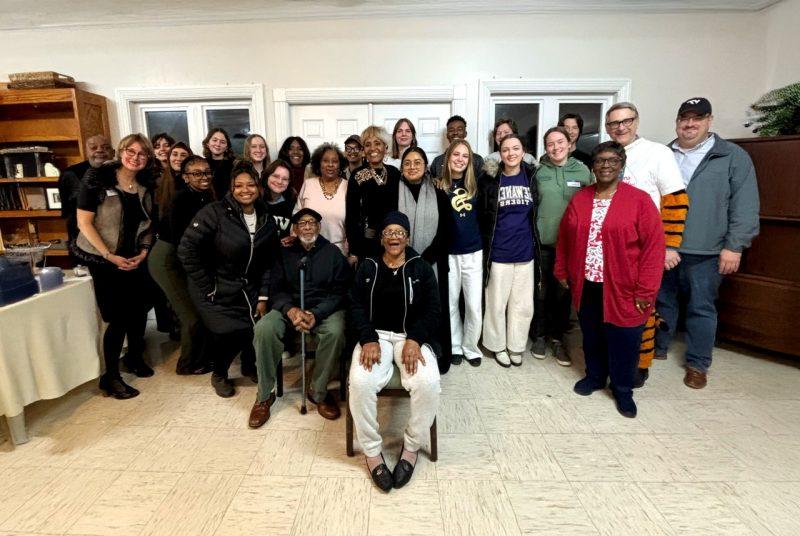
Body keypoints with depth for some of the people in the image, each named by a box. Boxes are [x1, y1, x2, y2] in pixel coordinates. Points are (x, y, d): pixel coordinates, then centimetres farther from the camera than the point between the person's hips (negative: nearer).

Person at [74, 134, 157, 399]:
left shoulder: (146, 185, 4)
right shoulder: (98, 179, -11)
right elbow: (84, 221, -12)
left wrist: (143, 253, -4)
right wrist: (110, 255, -16)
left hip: (135, 259, 5)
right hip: (104, 259, -5)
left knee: (139, 310, 11)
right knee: (118, 317, -3)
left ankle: (134, 357, 36)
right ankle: (110, 377, 13)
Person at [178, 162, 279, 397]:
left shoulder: (266, 219, 1)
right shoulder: (214, 212, -15)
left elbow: (269, 262, 4)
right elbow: (187, 250, -16)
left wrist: (263, 296, -1)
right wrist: (207, 288, -14)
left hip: (249, 290, 4)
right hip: (218, 292, -4)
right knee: (230, 332, -16)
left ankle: (250, 366, 25)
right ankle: (219, 374, 19)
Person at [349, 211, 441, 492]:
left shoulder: (421, 268, 8)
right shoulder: (367, 267, 11)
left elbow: (432, 309, 1)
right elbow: (357, 306, 2)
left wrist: (414, 340, -16)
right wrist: (369, 340, -15)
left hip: (412, 336, 0)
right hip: (376, 335, 1)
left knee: (428, 383, -30)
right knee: (360, 382, -30)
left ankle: (411, 446, -3)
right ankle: (372, 450, -6)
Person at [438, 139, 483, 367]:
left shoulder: (475, 185, 4)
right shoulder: (440, 186, -3)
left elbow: (482, 216, 9)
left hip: (474, 252, 2)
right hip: (448, 253, -1)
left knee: (474, 305, 5)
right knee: (451, 304, 10)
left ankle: (471, 347, 24)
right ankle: (455, 346, 28)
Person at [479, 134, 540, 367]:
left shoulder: (532, 177, 3)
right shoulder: (489, 179, -4)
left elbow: (537, 212, 12)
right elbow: (480, 215, -1)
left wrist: (534, 241, 5)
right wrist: (485, 245, -4)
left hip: (525, 252, 3)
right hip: (499, 253, -2)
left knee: (523, 304, 10)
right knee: (497, 303, 8)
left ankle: (516, 346, 28)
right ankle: (498, 345, 26)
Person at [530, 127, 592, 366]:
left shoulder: (583, 171, 2)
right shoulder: (538, 171, 0)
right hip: (542, 242, -1)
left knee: (564, 292, 10)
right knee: (541, 291, 8)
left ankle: (557, 338, 27)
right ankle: (539, 335, 26)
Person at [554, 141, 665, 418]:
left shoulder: (640, 200, -8)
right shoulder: (579, 199, 5)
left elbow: (654, 245, -11)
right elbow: (564, 239, 12)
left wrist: (646, 289, -13)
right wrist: (562, 271, 11)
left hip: (622, 289, -3)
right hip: (586, 286, 4)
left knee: (623, 341, 7)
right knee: (591, 336, 17)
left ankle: (623, 389, 28)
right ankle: (595, 376, 39)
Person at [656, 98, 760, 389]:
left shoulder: (733, 156, 0)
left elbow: (745, 205, -5)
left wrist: (734, 246, -11)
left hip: (705, 252, -2)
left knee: (701, 308, 7)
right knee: (662, 301, 14)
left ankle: (697, 363, 22)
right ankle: (658, 348, 32)